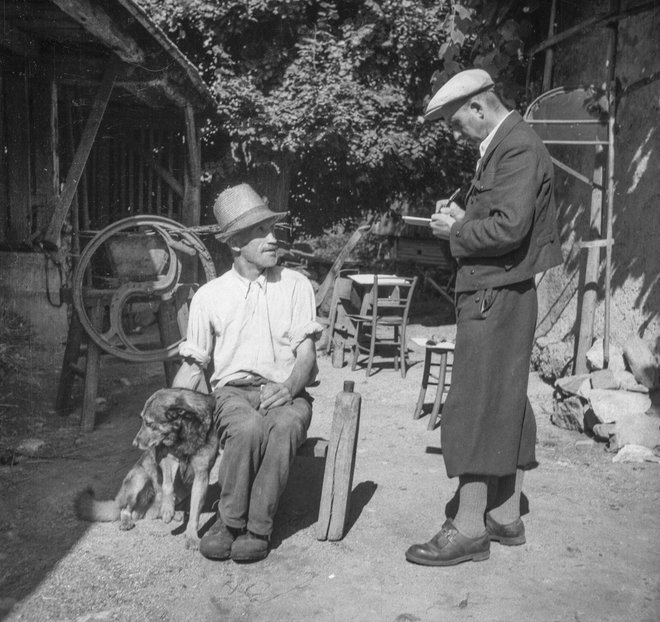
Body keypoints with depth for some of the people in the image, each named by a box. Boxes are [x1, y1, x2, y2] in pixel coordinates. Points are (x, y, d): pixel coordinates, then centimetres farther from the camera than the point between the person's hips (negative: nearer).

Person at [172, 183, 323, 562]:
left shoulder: (296, 285, 6)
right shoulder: (209, 296, 9)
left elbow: (307, 355, -1)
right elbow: (193, 367, 14)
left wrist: (289, 388, -23)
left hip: (286, 392, 0)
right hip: (233, 391, 0)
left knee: (285, 426, -36)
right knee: (249, 428, -36)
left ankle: (258, 529, -21)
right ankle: (231, 521, -15)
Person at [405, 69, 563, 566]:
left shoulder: (519, 147, -13)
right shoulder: (505, 145, 18)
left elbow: (509, 228, -23)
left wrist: (455, 232, -10)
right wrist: (463, 218, 5)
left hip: (496, 297, -11)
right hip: (502, 296, 11)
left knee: (474, 409, -6)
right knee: (506, 405, 14)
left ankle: (469, 528, 4)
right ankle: (506, 516, 25)